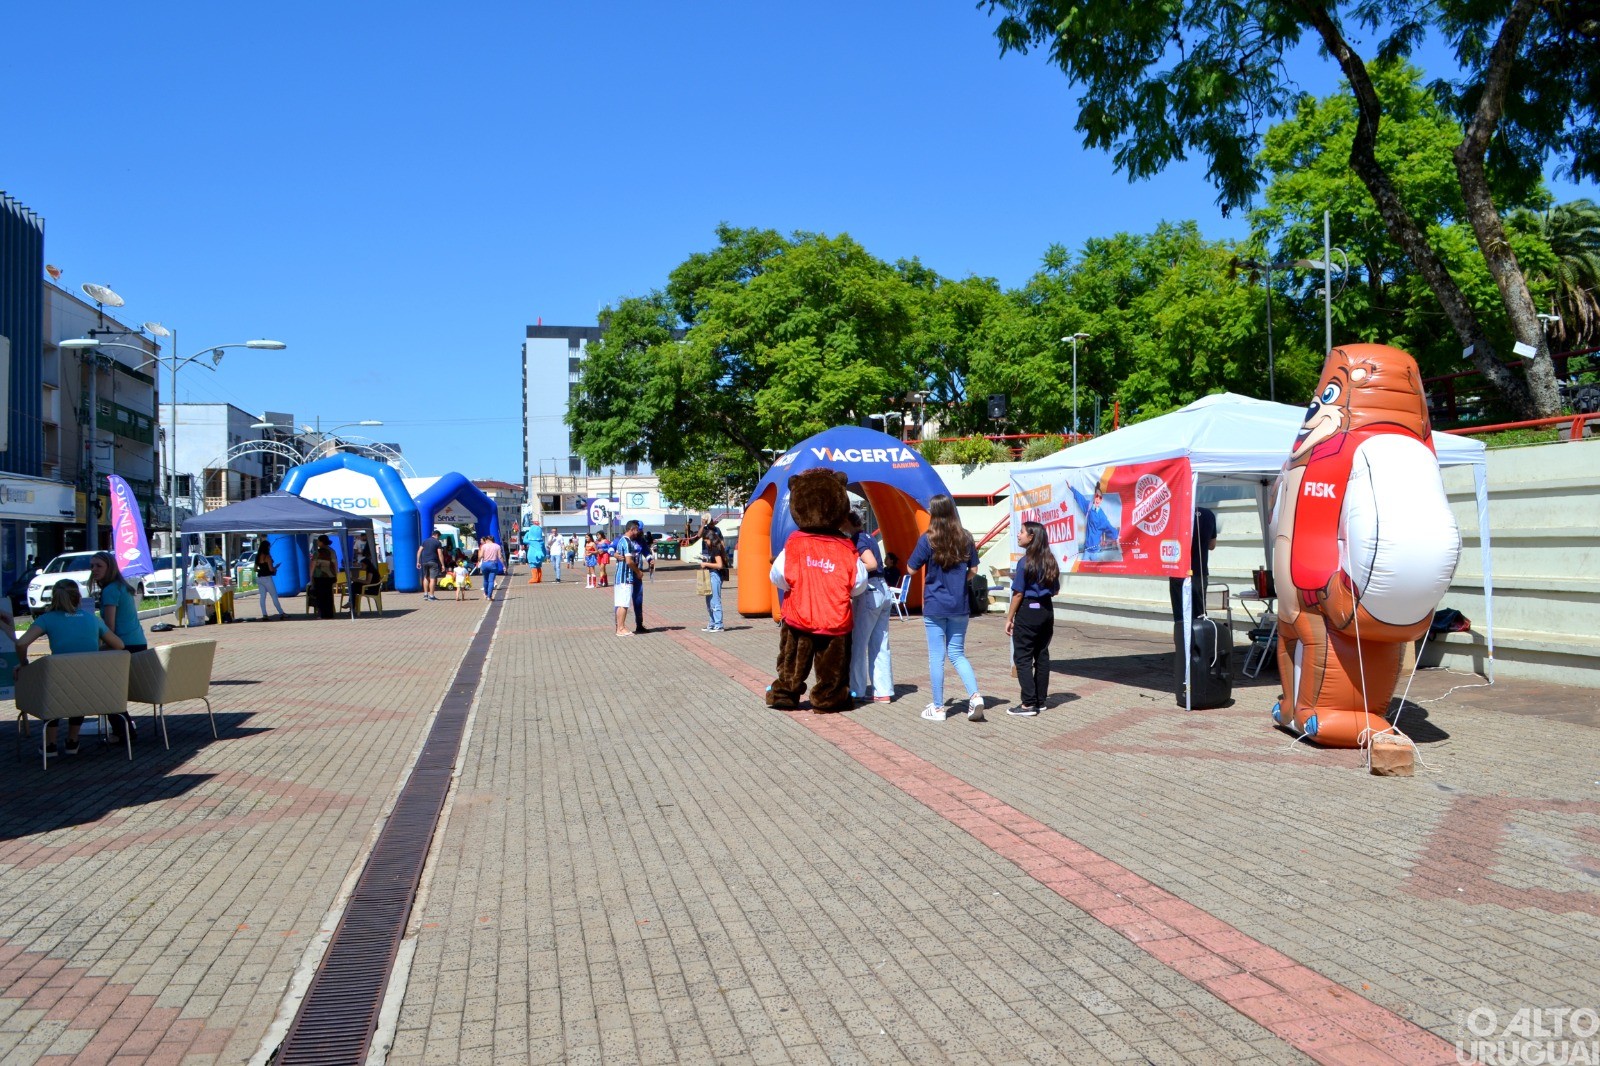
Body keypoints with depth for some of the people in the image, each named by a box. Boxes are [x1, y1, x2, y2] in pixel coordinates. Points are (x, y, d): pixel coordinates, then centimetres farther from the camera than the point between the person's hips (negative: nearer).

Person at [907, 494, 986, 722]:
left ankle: (938, 708, 10)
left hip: (934, 606, -3)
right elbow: (973, 570, 9)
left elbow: (911, 568, -4)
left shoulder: (927, 539, -11)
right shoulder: (966, 538, 0)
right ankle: (975, 696, -4)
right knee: (957, 653, 14)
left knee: (936, 656, 4)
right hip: (959, 605, 3)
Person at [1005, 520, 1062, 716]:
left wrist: (1009, 619, -7)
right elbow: (1055, 590, 12)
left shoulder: (1025, 562, -13)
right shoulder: (1050, 561, 6)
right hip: (1047, 611, 7)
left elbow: (1018, 593, -13)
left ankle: (1029, 704, -3)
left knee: (1022, 658, -1)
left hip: (1028, 612, -7)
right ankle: (1040, 701, 18)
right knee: (1042, 656, 13)